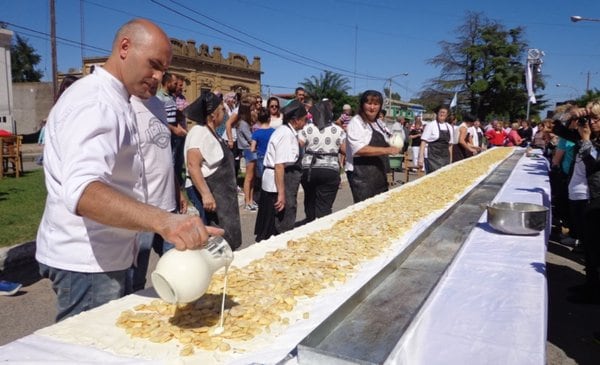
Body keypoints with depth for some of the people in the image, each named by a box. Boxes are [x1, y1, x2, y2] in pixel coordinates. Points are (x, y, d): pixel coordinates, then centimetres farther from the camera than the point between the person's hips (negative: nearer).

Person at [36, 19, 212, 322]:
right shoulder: (96, 101, -20)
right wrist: (163, 220, -52)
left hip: (102, 255, 10)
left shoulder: (110, 100, 13)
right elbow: (82, 191, -37)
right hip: (86, 261, -10)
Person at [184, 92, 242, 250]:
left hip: (218, 191, 10)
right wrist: (206, 194, -31)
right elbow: (193, 165, -26)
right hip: (207, 191, -10)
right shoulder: (199, 132, -16)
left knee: (223, 238, 12)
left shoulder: (211, 132, 14)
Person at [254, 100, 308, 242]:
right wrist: (281, 193, -26)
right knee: (282, 227, 1)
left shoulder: (287, 131, 11)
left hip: (283, 184, 10)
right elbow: (279, 166, -25)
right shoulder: (287, 135, -19)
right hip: (279, 185, -10)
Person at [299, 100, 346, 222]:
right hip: (330, 171, -1)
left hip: (309, 169, 1)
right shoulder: (338, 130, 2)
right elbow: (345, 150, 2)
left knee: (310, 199, 22)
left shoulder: (307, 129, -1)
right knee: (325, 206, 0)